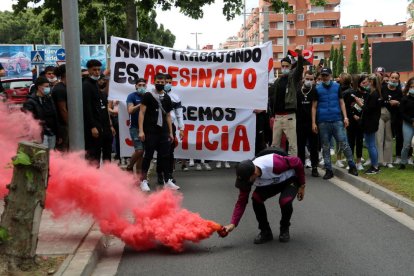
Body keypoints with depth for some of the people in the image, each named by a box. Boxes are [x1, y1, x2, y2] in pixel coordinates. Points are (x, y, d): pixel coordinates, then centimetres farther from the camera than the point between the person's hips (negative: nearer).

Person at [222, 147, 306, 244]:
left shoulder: (274, 164, -43)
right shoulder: (246, 175, -26)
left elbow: (297, 162, -26)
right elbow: (241, 201, -18)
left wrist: (302, 186, -15)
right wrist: (233, 224, -27)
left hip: (290, 179, -4)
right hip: (272, 183, 4)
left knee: (285, 201, -31)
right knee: (256, 198, -22)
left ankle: (285, 230, 0)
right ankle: (265, 231, -2)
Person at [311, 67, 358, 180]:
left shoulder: (337, 86, 6)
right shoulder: (317, 89, 5)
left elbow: (341, 103, 8)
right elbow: (314, 107, 5)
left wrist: (345, 117, -2)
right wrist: (313, 122, -1)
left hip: (337, 120, 0)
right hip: (323, 122, 1)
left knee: (344, 144, -3)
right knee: (325, 147, 6)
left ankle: (352, 166, 8)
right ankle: (328, 170, 13)